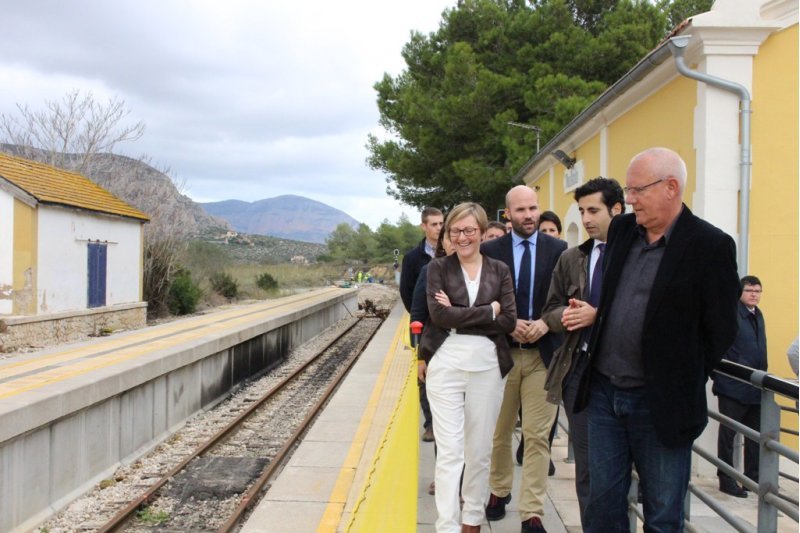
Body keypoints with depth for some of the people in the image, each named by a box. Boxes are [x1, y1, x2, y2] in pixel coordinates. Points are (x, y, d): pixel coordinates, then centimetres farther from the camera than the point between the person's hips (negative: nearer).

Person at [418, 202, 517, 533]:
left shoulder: (500, 270, 7)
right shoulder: (438, 267, 3)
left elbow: (509, 321, -4)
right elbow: (439, 315, -9)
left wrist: (459, 314, -10)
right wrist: (489, 311, -8)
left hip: (488, 365, 2)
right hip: (445, 363, -2)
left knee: (480, 449, 11)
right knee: (449, 450, -2)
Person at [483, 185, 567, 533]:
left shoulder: (558, 249, 1)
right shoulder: (490, 250, 0)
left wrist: (545, 323, -14)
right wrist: (509, 324, -13)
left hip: (543, 353, -1)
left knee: (537, 436, 0)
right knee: (499, 431, 15)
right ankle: (499, 491, 36)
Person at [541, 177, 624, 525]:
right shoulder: (570, 259, 12)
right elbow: (550, 311, 14)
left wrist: (598, 316, -19)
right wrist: (566, 314, -7)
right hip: (579, 366, 4)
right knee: (586, 464, 12)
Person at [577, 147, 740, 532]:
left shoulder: (710, 245, -12)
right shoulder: (620, 230, 7)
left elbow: (720, 331, -8)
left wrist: (681, 386, -3)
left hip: (660, 404, -5)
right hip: (604, 392, 6)